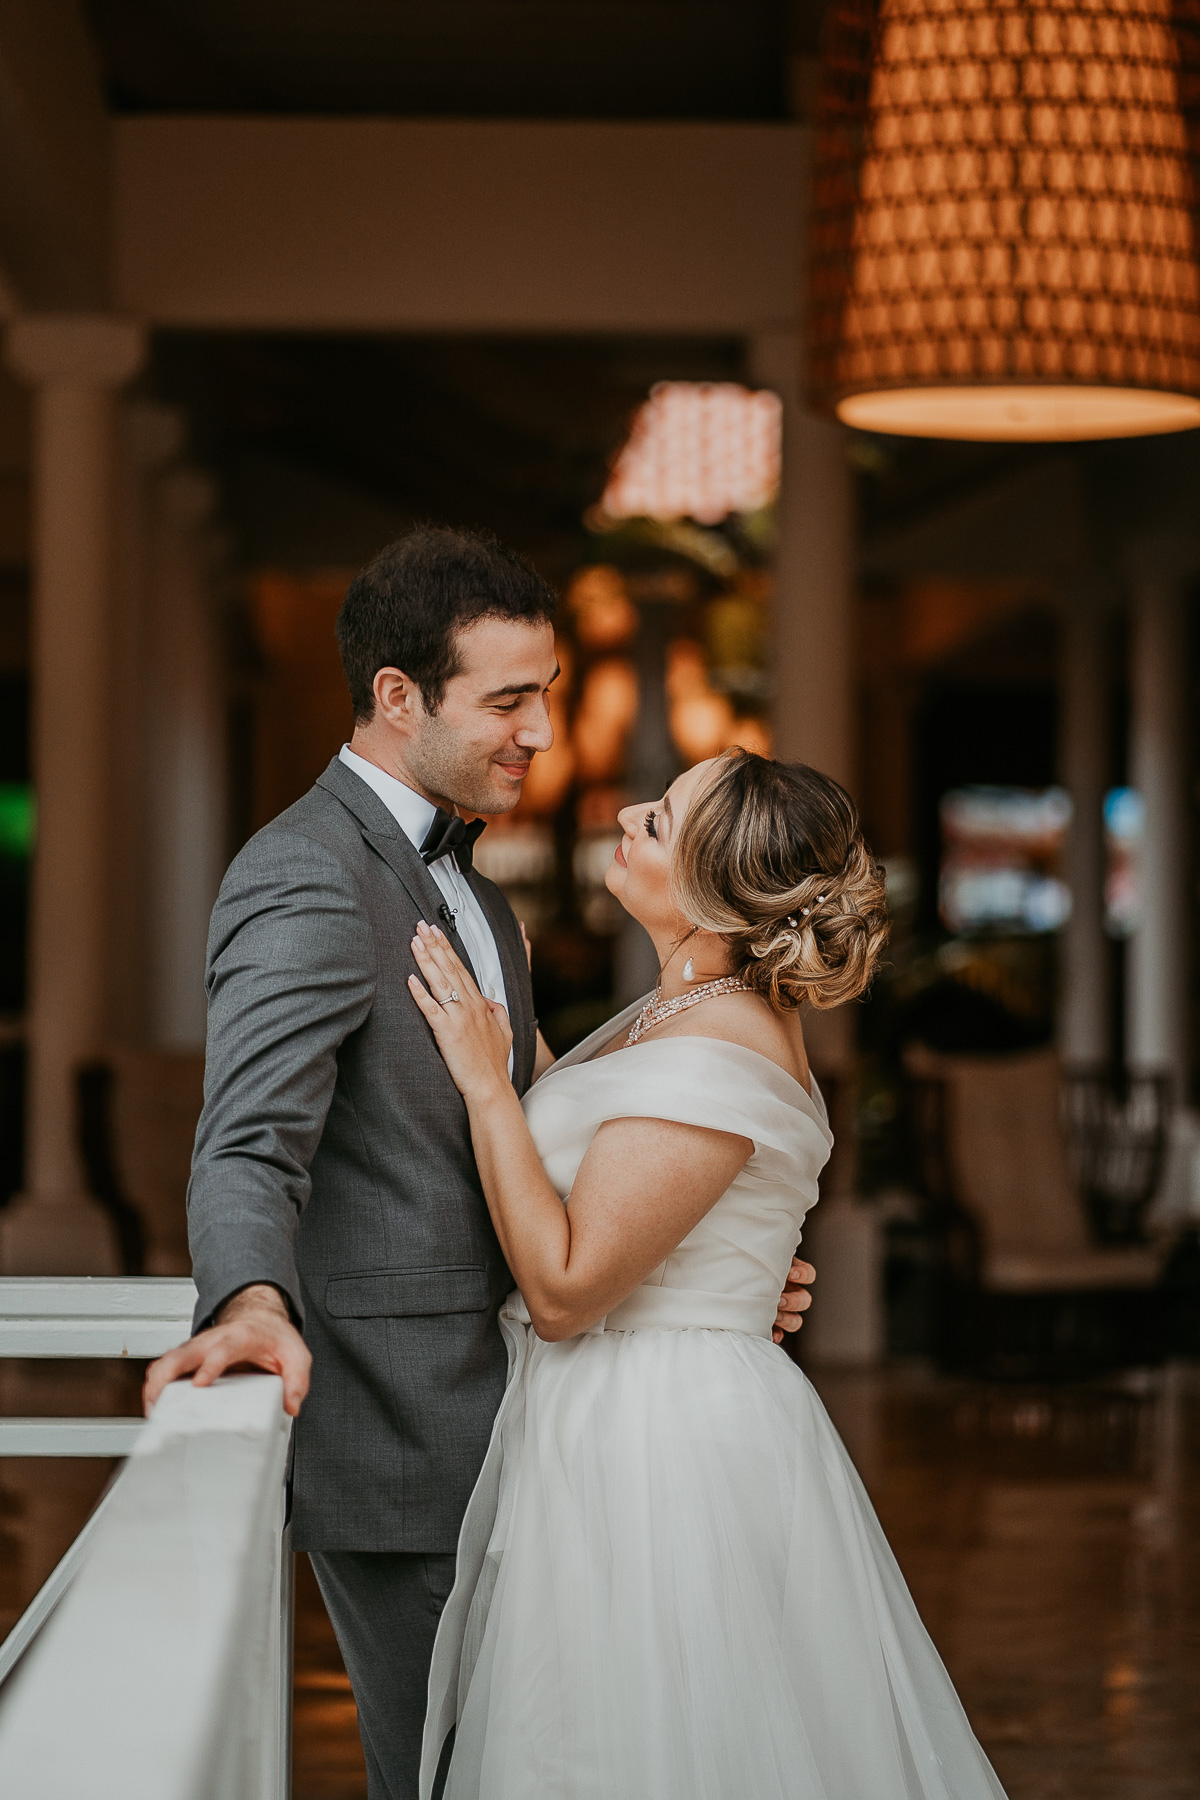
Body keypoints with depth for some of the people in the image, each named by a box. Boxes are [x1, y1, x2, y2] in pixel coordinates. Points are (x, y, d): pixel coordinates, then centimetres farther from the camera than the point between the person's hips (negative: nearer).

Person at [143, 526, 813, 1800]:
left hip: (488, 1427, 9)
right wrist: (253, 1304, -48)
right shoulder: (304, 881, -16)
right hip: (398, 1443, -9)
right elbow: (249, 1150, -27)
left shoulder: (466, 889, 17)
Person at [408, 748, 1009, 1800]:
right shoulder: (704, 1010, 7)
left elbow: (563, 1289, -23)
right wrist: (509, 1017, 15)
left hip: (656, 1457, -10)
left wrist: (486, 1080, -20)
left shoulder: (712, 1058, -24)